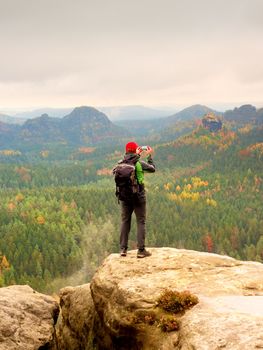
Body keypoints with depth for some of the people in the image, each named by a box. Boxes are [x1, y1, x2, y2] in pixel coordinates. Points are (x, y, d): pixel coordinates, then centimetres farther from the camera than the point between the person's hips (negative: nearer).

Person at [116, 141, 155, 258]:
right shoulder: (139, 163, -12)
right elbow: (152, 169, 2)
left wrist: (137, 155, 24)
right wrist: (149, 156, 12)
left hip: (125, 197, 4)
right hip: (138, 196, -4)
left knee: (125, 221, 12)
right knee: (141, 222, 3)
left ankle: (123, 249, 13)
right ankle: (141, 250, 2)